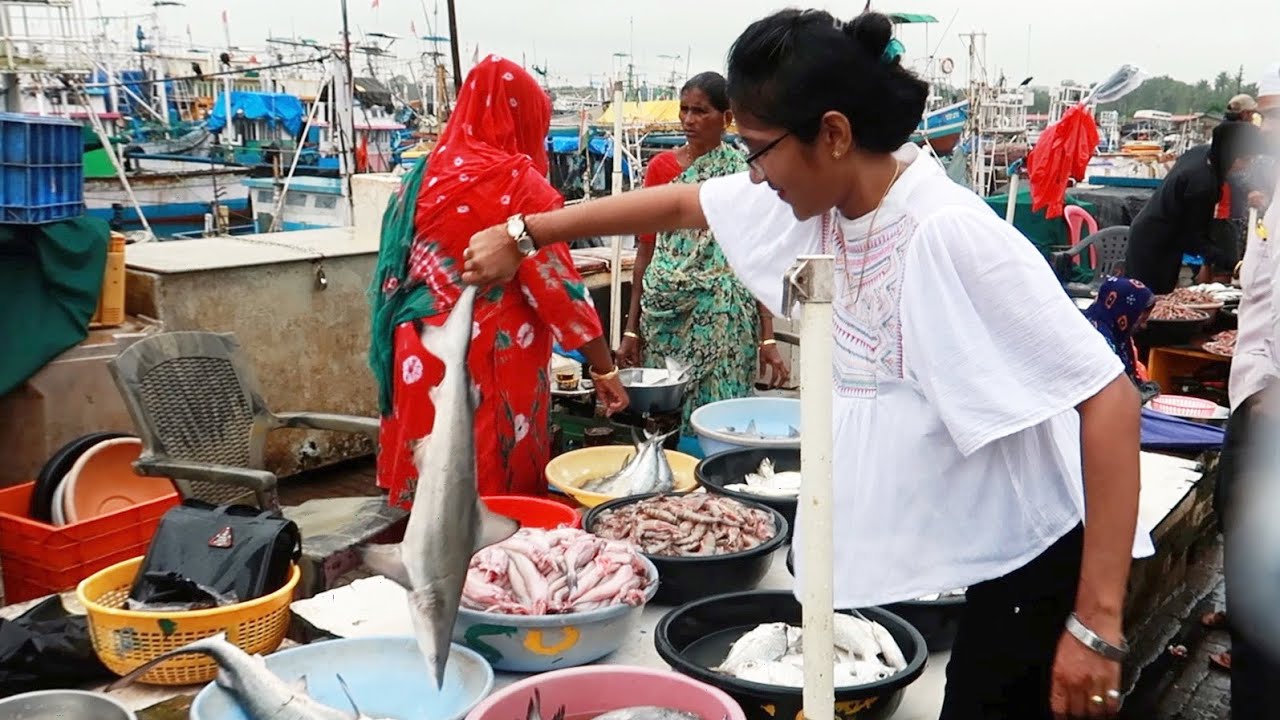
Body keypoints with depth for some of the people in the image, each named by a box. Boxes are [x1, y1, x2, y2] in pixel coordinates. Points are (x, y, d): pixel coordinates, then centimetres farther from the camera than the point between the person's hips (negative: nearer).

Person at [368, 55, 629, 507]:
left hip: (421, 360, 7)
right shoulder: (520, 184, -11)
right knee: (498, 494, 4)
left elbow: (400, 271, 13)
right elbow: (558, 286, -12)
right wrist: (605, 369, -5)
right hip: (491, 366, -7)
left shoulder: (423, 176, 8)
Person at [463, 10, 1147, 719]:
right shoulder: (815, 191, -5)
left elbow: (1110, 396, -27)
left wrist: (1097, 620, -27)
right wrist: (522, 235, 12)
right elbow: (680, 204, 9)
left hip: (1026, 560, -7)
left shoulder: (949, 234, -28)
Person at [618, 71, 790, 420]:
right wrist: (632, 329, 4)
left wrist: (768, 337, -7)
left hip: (725, 320, -2)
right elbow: (646, 249, 7)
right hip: (665, 316, 2)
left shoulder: (745, 172, -1)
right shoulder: (662, 166, 5)